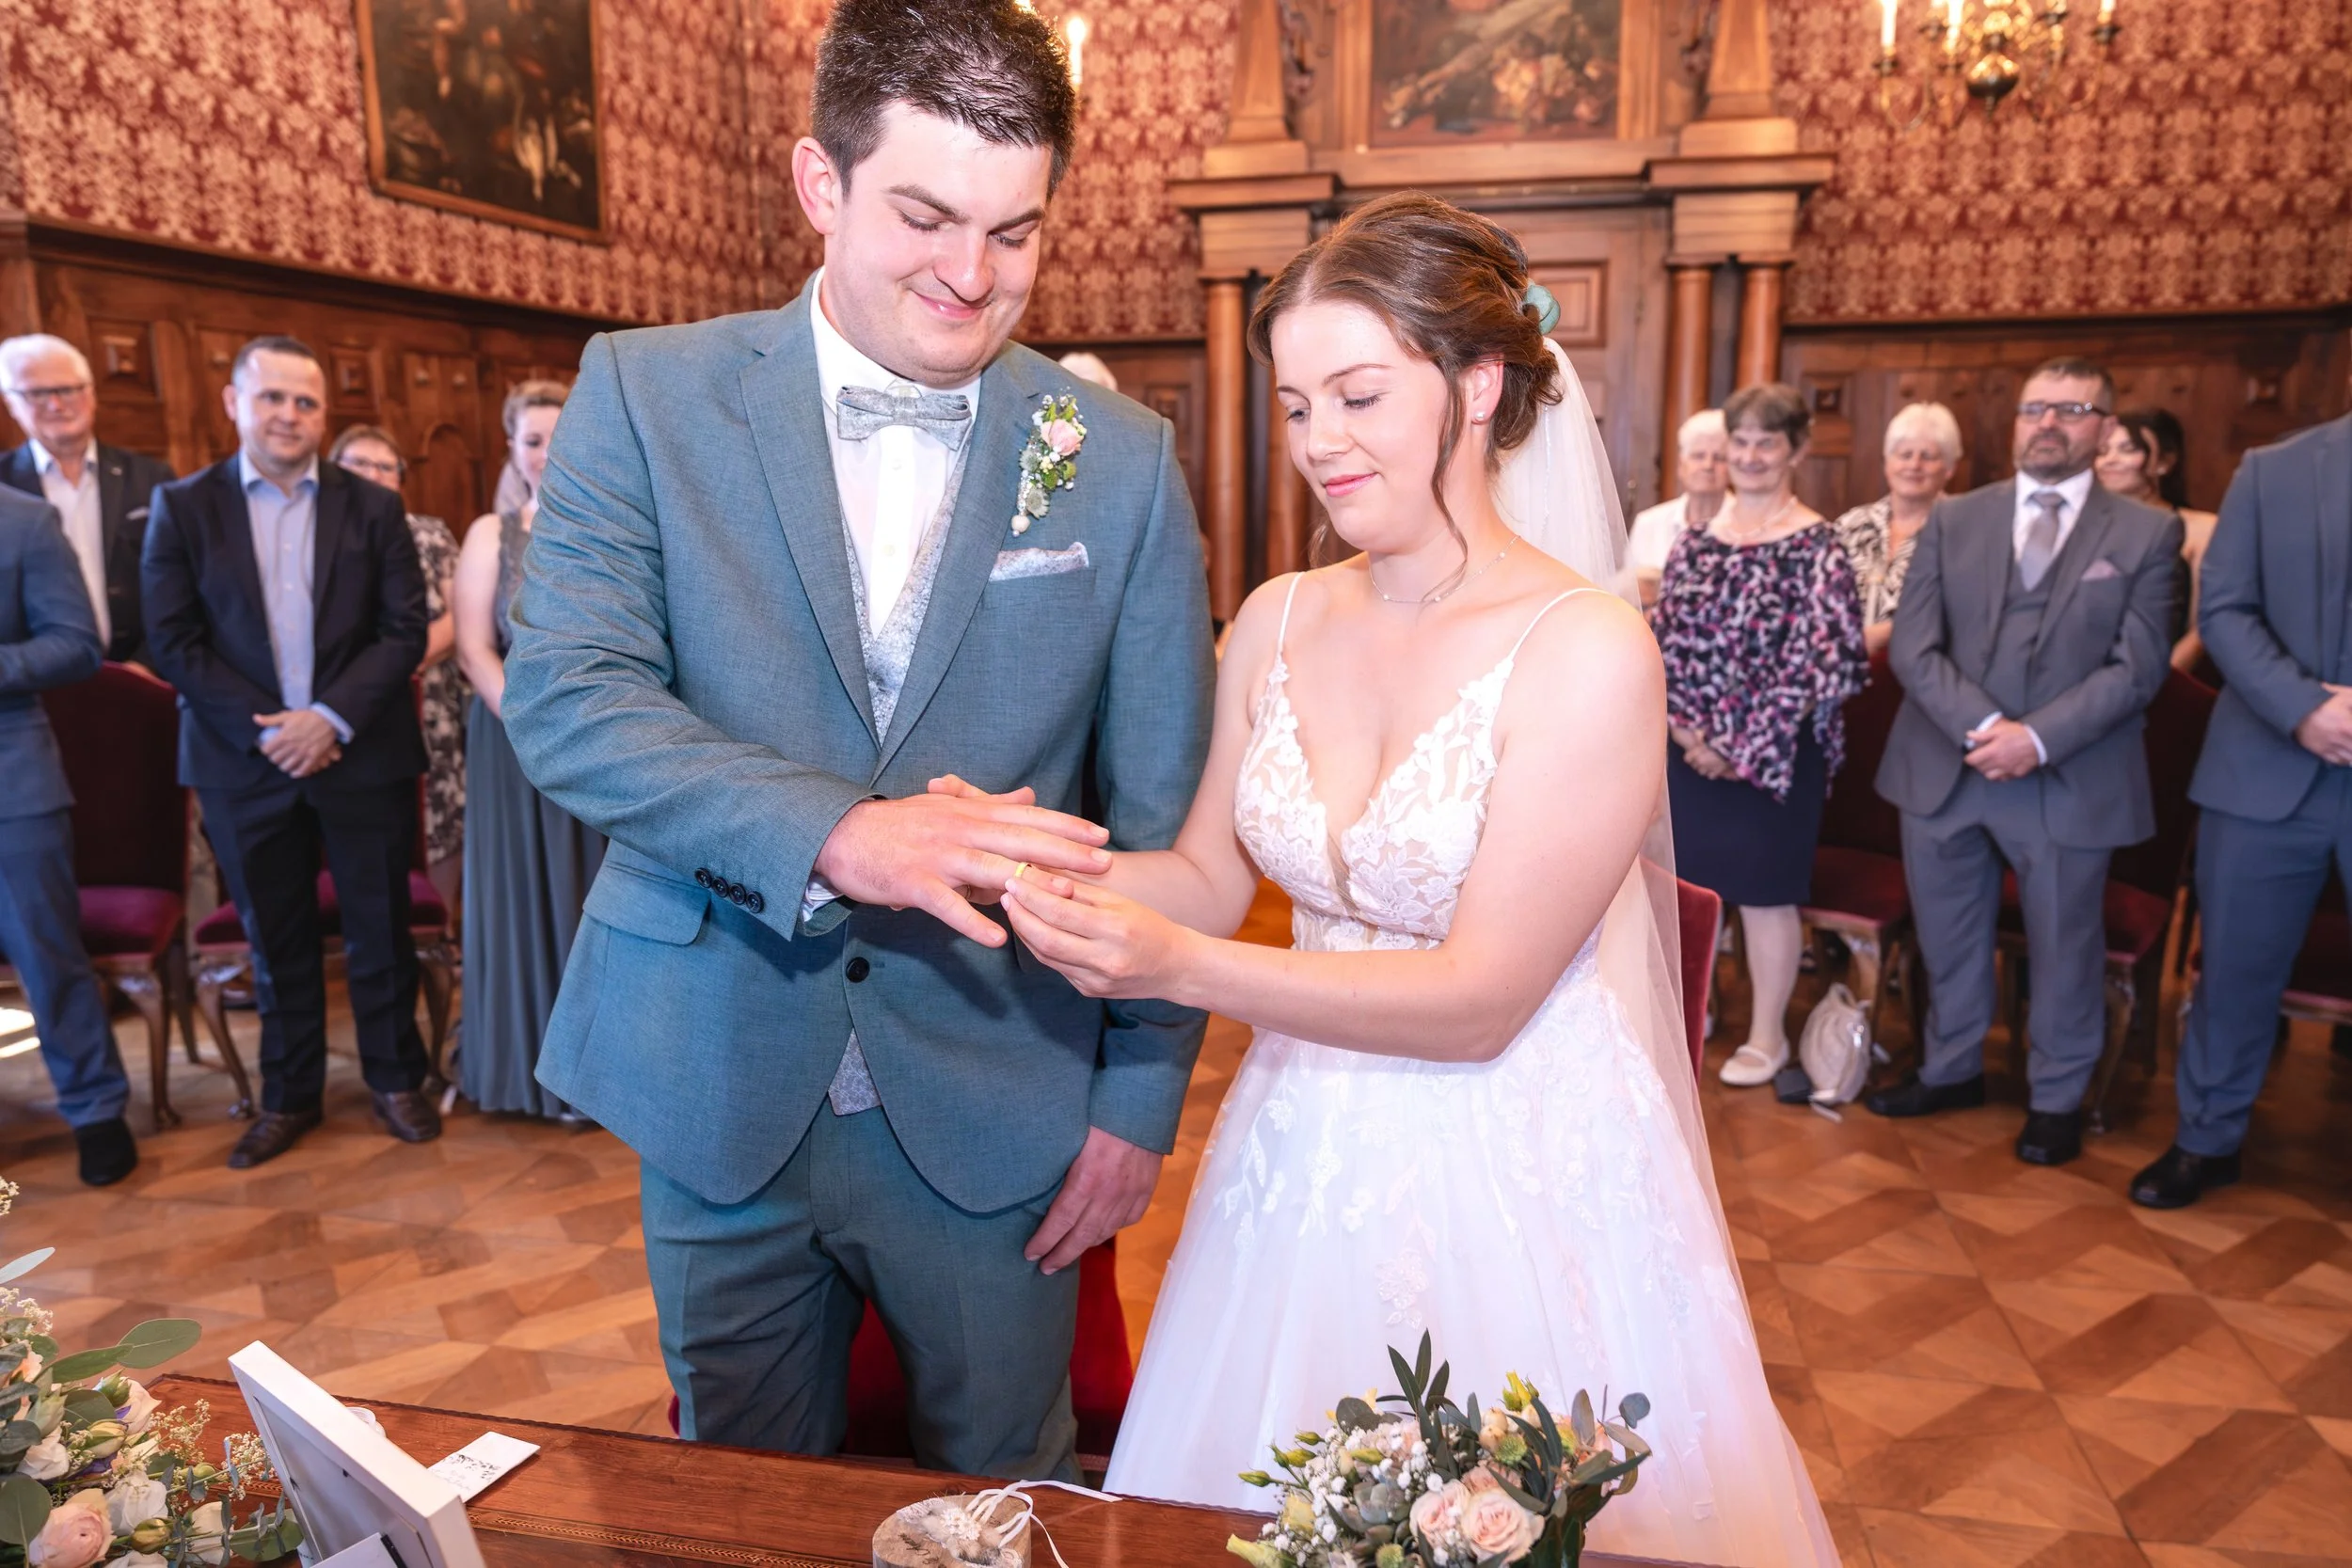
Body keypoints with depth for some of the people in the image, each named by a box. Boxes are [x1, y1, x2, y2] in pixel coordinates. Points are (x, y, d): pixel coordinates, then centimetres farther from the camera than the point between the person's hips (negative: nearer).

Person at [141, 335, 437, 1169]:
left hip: (363, 755, 0)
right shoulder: (183, 505, 2)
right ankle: (289, 1097, 26)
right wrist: (264, 728, -13)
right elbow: (172, 641, -3)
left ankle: (395, 1079, 25)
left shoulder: (372, 506, 2)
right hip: (245, 764, 1)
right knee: (276, 941, 12)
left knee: (381, 931, 9)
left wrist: (332, 717, -15)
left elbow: (405, 629, -4)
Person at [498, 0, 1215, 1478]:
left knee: (1004, 1495, 20)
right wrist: (835, 832, -29)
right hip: (718, 1090, 1)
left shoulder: (1123, 460, -4)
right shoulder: (646, 395, -5)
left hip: (997, 1106, 0)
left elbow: (1161, 810, -1)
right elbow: (565, 700, -14)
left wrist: (1141, 1096, -2)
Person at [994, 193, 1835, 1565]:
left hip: (1516, 1182, -5)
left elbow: (1482, 999, -20)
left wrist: (1178, 966, -27)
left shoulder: (1587, 649, -18)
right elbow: (1212, 880, 6)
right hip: (1302, 1165, 5)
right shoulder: (1279, 620, -1)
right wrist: (1064, 873, -13)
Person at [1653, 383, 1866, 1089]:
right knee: (1689, 884, 11)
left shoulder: (1816, 548, -8)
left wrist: (1746, 749, -14)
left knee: (1764, 894, 6)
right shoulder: (1696, 539, 7)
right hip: (1691, 751, 5)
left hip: (1774, 756, -4)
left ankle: (1768, 1034, 21)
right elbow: (1664, 639, 5)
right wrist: (1684, 726, -7)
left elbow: (1819, 661, -13)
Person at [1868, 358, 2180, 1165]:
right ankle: (1950, 1069, 35)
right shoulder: (1952, 520, 5)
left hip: (2070, 782, -2)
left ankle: (2058, 1097, 29)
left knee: (2063, 953, 10)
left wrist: (2037, 738, -18)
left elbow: (2138, 668, -6)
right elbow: (1913, 647, -3)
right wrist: (1982, 727, -16)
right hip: (1944, 769, 2)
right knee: (1947, 941, 15)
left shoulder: (2148, 534, 1)